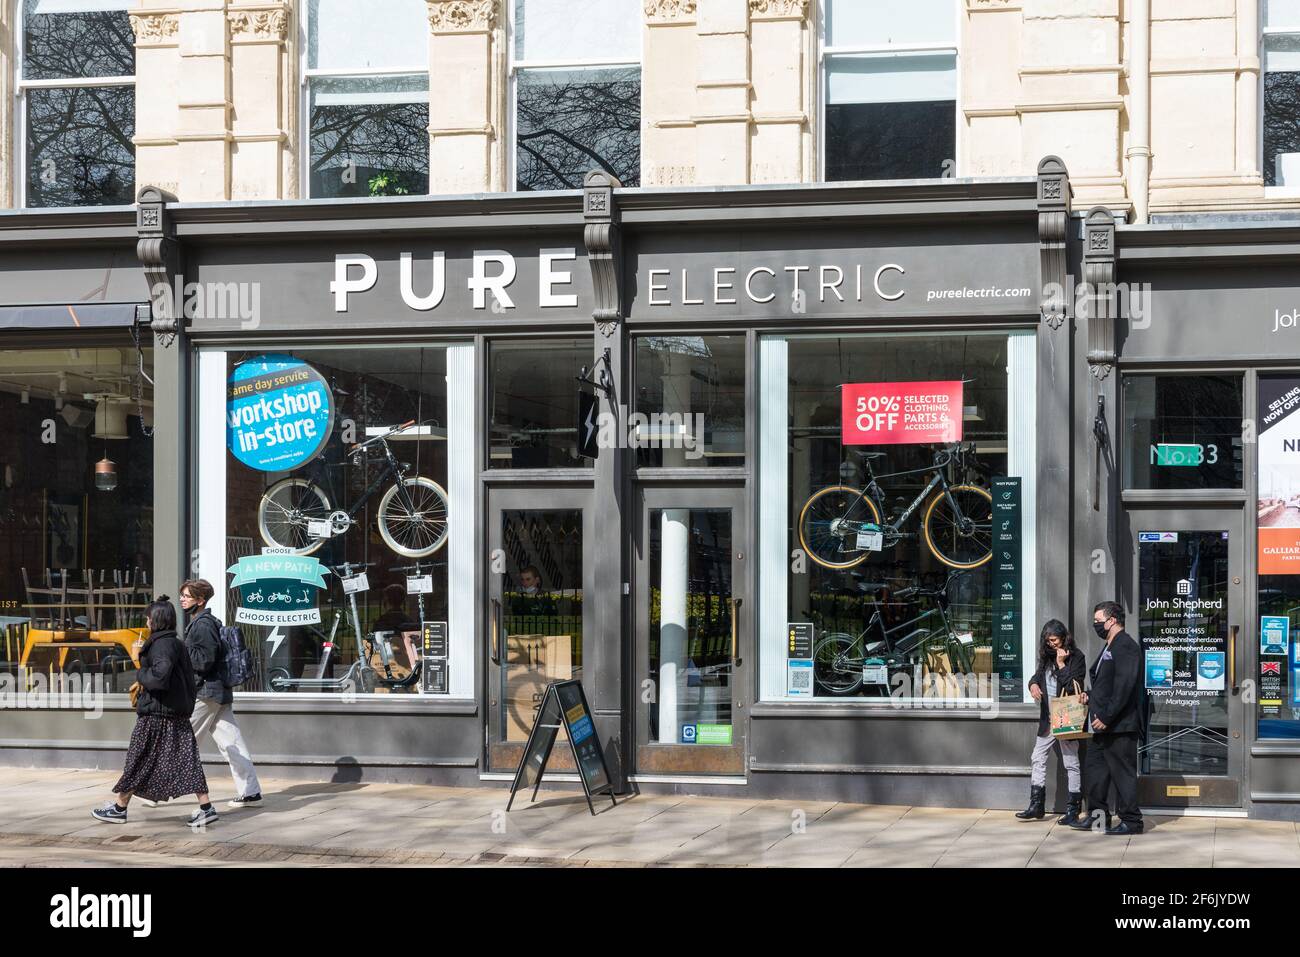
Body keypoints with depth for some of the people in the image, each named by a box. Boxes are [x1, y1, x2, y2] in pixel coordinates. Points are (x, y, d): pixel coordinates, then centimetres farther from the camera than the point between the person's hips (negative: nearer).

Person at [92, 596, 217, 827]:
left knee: (139, 760, 4)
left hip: (157, 713, -8)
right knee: (186, 759, 4)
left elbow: (159, 674, -30)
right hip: (178, 713, 8)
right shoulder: (177, 644, 12)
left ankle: (119, 808, 16)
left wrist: (140, 676, -10)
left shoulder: (161, 644, -15)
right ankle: (206, 808, -3)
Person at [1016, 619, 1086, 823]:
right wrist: (1033, 684, -1)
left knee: (1071, 763, 0)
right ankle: (1037, 806, 15)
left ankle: (1073, 810, 6)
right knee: (1038, 759, 9)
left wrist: (1061, 664, -19)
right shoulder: (1047, 657, 10)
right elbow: (1038, 675, 22)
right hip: (1048, 718, 7)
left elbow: (1073, 687, -17)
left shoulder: (1076, 657, -9)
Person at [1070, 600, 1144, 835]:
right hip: (1104, 724, 11)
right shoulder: (1110, 648, 19)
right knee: (1094, 766, 14)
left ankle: (1131, 821, 2)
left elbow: (1124, 687, -22)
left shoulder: (1126, 647, -15)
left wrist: (1106, 716, -23)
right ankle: (1097, 815, 22)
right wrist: (1090, 696, 10)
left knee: (1122, 771, -4)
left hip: (1120, 726, -11)